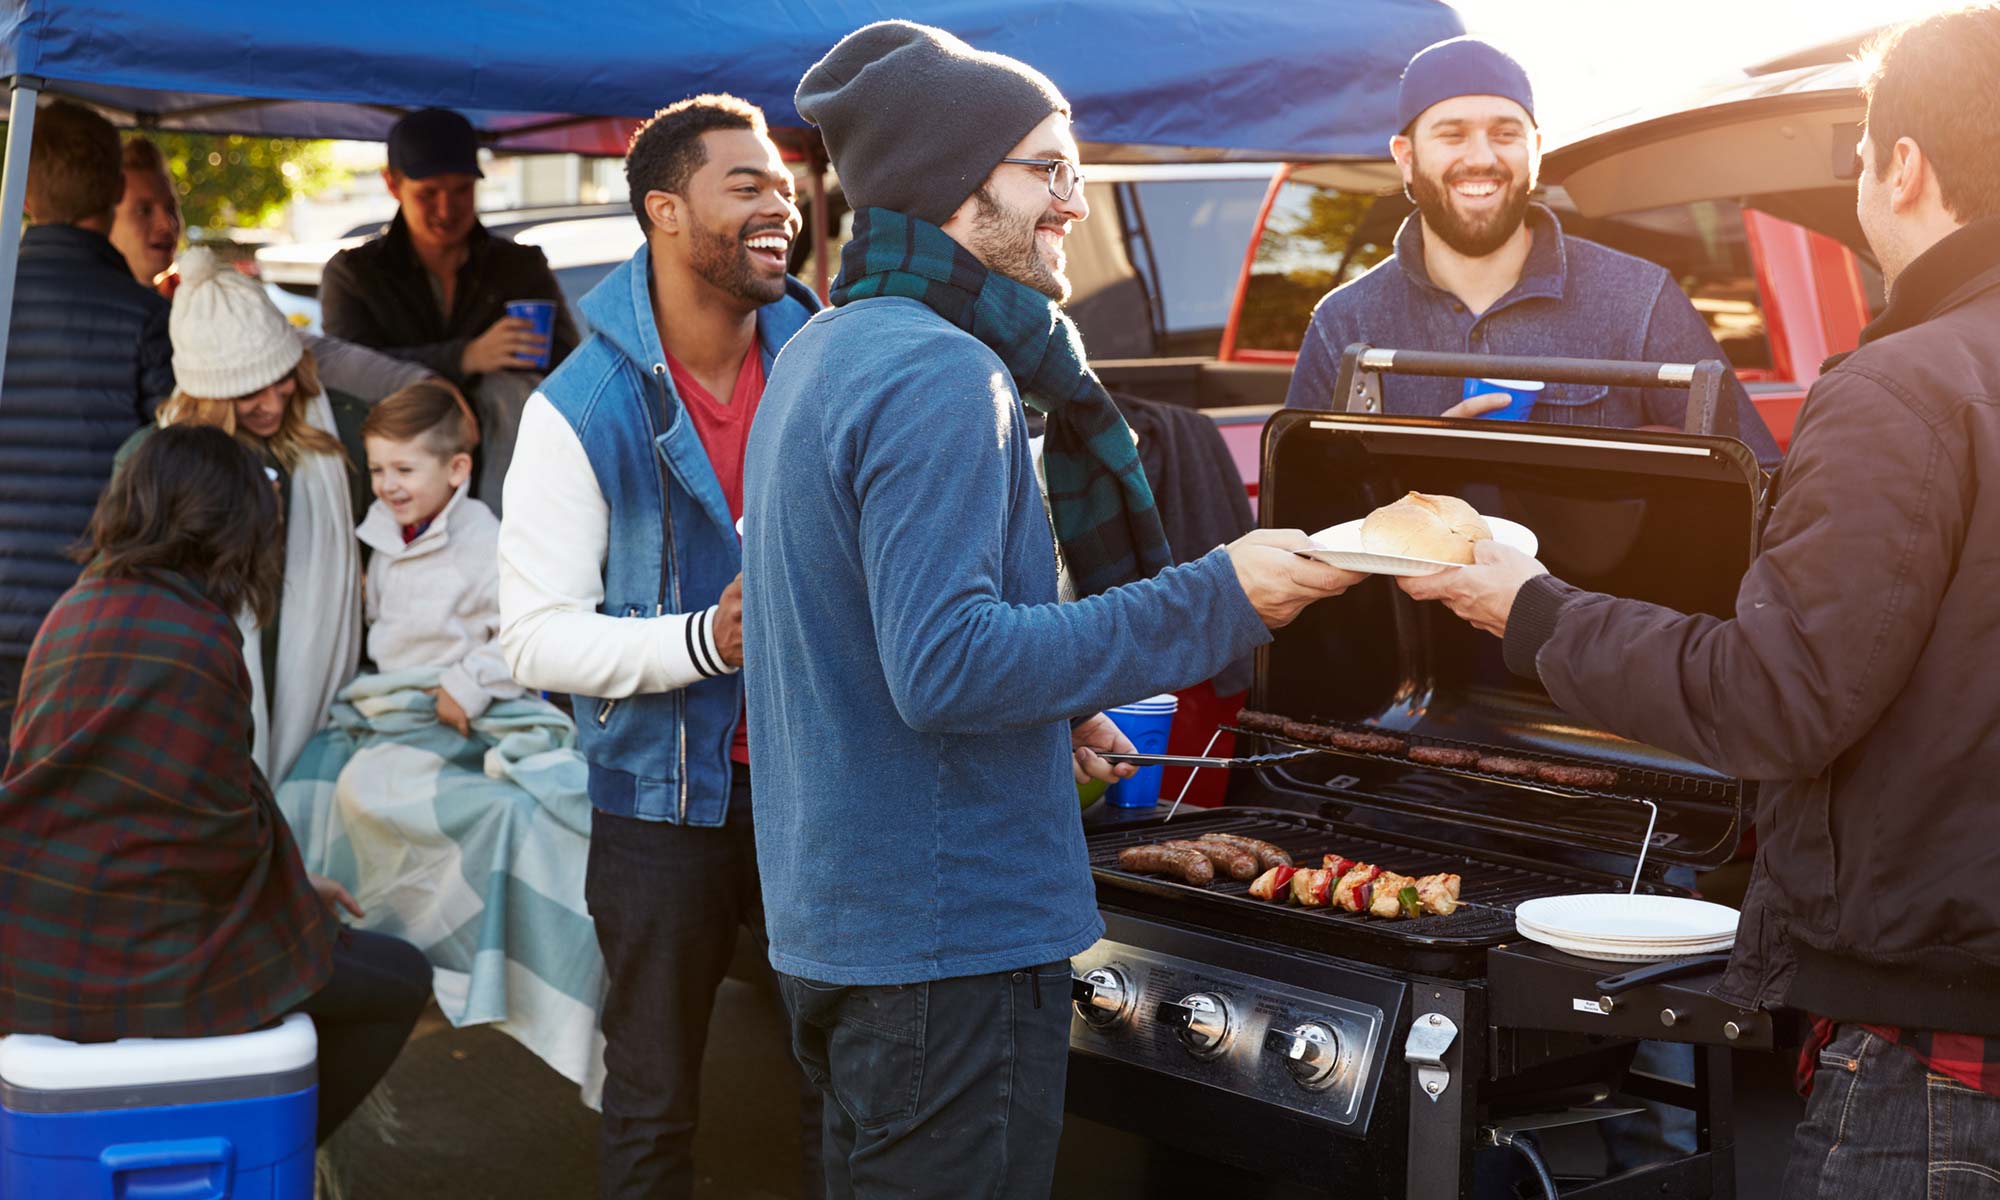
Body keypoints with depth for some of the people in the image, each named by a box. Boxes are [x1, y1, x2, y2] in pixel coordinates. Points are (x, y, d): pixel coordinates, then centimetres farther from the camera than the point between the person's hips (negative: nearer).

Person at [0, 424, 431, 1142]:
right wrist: (297, 897, 6)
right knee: (401, 982, 7)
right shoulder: (196, 638, -18)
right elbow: (227, 827, -15)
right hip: (132, 960, -9)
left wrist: (290, 883, 16)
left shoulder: (78, 609, 8)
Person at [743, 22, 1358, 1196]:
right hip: (946, 940, -10)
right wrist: (1217, 600, -22)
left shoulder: (826, 353, 14)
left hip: (834, 918, 10)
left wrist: (1050, 713, 18)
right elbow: (946, 667, -26)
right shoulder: (938, 374, -19)